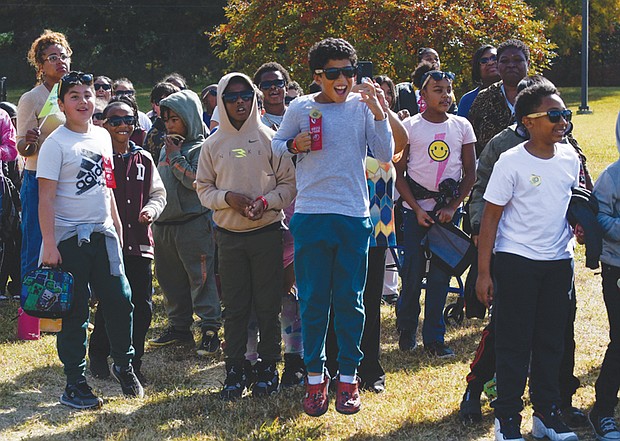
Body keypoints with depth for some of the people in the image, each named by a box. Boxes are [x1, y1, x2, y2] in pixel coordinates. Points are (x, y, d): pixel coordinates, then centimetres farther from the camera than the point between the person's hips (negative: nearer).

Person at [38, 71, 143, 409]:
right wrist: (49, 245, -18)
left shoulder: (102, 136, 11)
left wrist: (116, 225, 20)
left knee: (121, 299, 2)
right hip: (69, 239, -5)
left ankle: (124, 366, 22)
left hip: (103, 234, 6)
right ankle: (75, 384, 7)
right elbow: (45, 197, -13)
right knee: (75, 312, -1)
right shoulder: (56, 144, -9)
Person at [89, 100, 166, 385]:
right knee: (109, 306, -3)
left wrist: (150, 210, -1)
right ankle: (99, 356, 20)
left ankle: (132, 363, 15)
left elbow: (158, 193, 19)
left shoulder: (144, 159, 13)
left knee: (142, 308, 2)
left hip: (139, 243, 4)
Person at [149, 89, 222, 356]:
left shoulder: (201, 148, -6)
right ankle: (179, 327, 23)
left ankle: (210, 330, -4)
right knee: (170, 279, 13)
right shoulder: (166, 148, 17)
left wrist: (176, 158, -10)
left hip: (193, 222, -8)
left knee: (200, 278, -7)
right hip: (163, 223, 8)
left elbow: (197, 181, -18)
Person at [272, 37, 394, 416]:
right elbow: (276, 145, 14)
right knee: (313, 301, 3)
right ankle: (315, 377, 14)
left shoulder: (362, 105, 1)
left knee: (350, 301, 5)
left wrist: (377, 110, -13)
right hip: (311, 215, 0)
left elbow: (385, 155, -3)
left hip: (353, 217, 0)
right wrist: (294, 145, -8)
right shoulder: (300, 108, 1)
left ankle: (349, 377, 15)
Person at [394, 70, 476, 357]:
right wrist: (417, 210, -8)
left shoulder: (462, 126, 5)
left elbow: (470, 172, 7)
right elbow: (399, 173, 0)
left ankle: (434, 338, 9)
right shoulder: (409, 126, -1)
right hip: (416, 209, -2)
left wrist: (452, 207, -5)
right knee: (413, 272, -1)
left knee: (441, 274, 2)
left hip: (449, 209, 2)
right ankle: (407, 331, 18)